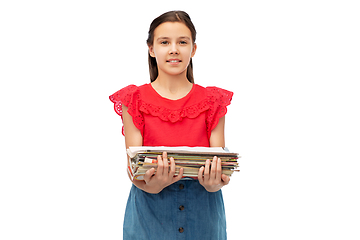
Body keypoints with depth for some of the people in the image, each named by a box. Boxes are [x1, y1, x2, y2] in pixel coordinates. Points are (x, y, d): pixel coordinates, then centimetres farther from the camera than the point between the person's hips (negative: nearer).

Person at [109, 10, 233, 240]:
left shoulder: (212, 102, 4)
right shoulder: (134, 101, 1)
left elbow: (220, 167, -1)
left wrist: (213, 183, -23)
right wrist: (151, 185, -26)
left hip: (203, 212, 1)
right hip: (150, 212, -1)